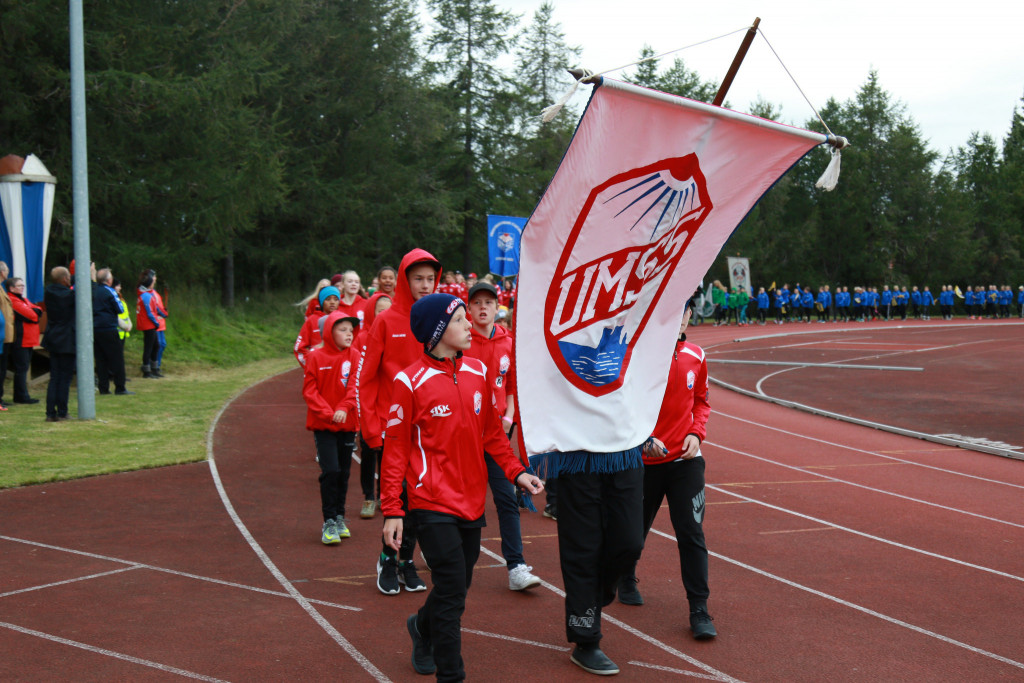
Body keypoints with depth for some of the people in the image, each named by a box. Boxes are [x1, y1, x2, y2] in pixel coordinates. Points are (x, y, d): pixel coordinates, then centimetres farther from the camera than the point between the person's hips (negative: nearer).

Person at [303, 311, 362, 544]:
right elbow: (309, 390, -6)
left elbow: (355, 386, -6)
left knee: (344, 472, 10)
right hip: (322, 424, -3)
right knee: (330, 471, -11)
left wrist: (344, 409, -21)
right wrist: (327, 413, -17)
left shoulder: (353, 355, 0)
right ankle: (329, 522, -3)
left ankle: (340, 518, 25)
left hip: (347, 423, 3)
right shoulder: (315, 357, -5)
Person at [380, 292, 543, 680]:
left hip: (472, 499, 6)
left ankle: (423, 627, 46)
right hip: (432, 503, -6)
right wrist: (392, 511, -8)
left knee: (457, 586, 15)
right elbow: (395, 450, -6)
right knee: (452, 589, -9)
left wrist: (516, 472, 2)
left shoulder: (478, 372, 5)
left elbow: (492, 432, 15)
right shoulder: (410, 382, -10)